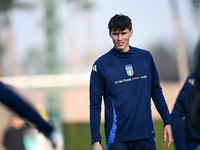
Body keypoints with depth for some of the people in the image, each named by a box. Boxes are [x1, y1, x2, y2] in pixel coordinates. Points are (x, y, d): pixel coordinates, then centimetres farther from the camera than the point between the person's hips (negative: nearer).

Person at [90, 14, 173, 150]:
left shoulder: (146, 57, 9)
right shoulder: (101, 65, 0)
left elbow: (157, 93, 17)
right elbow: (95, 105, 0)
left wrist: (168, 123, 10)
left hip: (146, 136, 3)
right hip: (117, 139, -3)